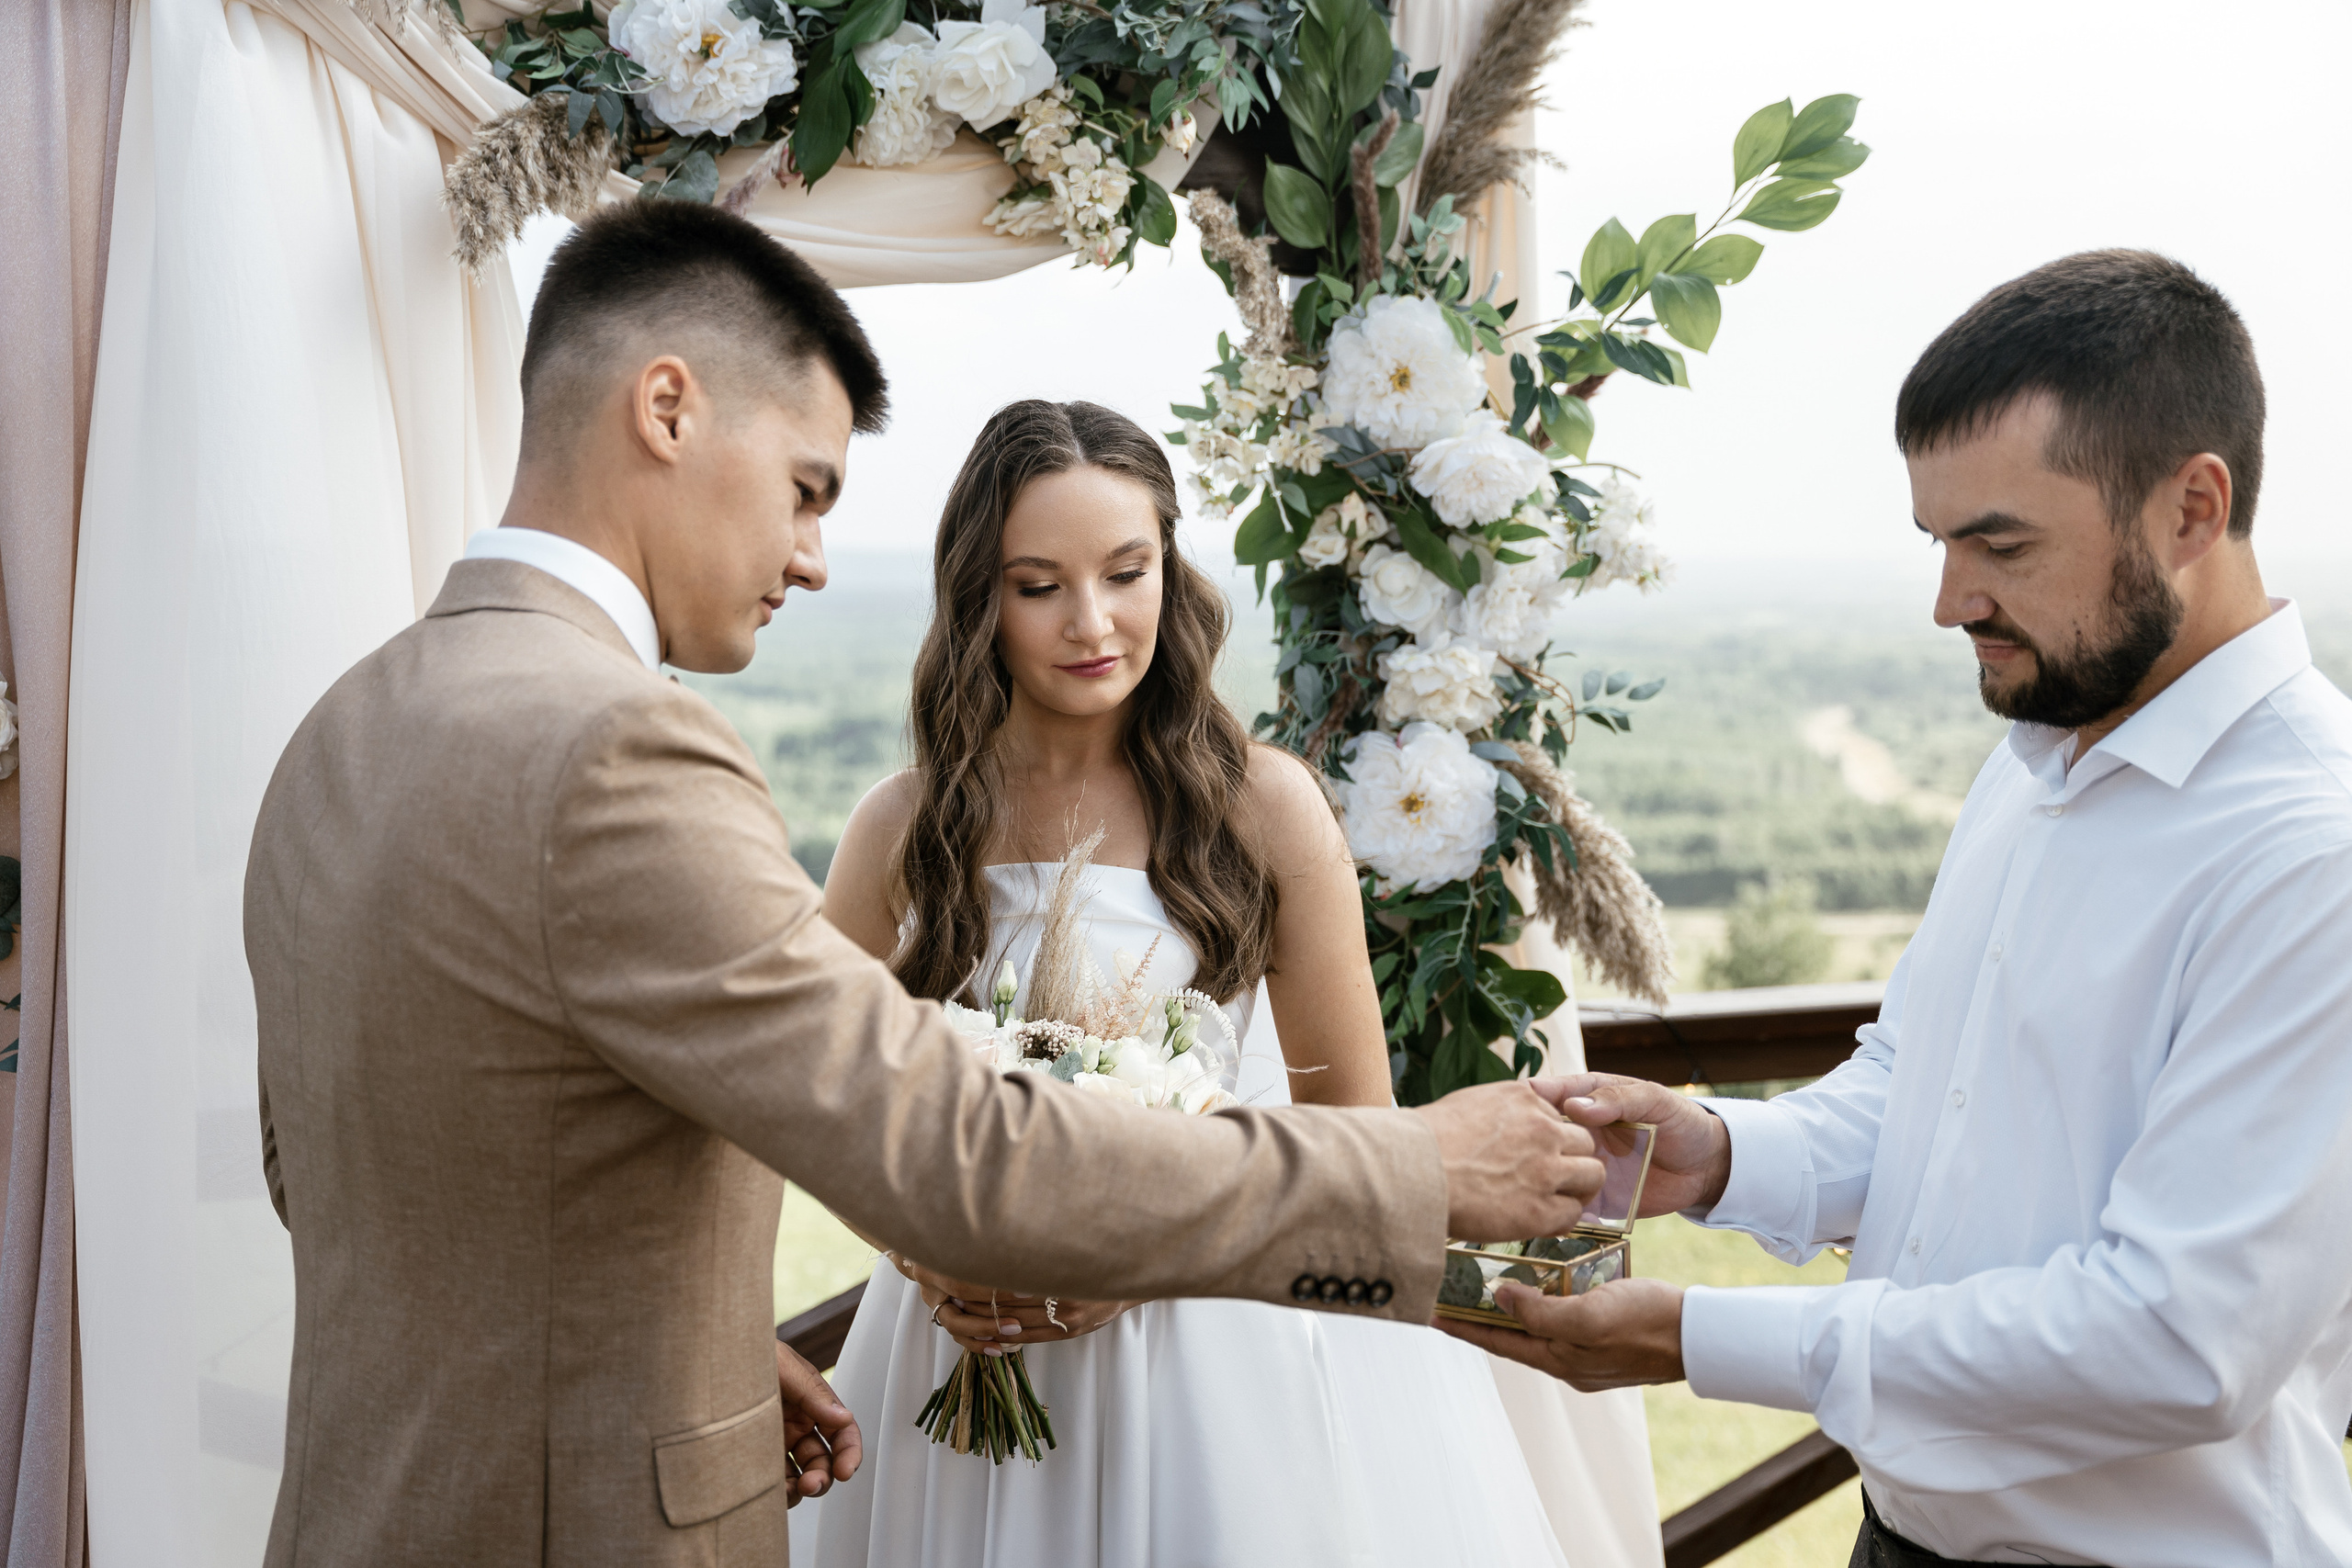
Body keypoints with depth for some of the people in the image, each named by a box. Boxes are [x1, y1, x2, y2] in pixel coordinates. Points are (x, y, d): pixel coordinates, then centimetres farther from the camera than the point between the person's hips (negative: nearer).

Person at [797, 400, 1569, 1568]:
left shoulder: (1262, 803, -8)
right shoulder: (904, 830, -3)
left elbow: (1353, 1116, -2)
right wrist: (915, 1245, -9)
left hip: (1226, 1330, -1)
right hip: (972, 1337, 2)